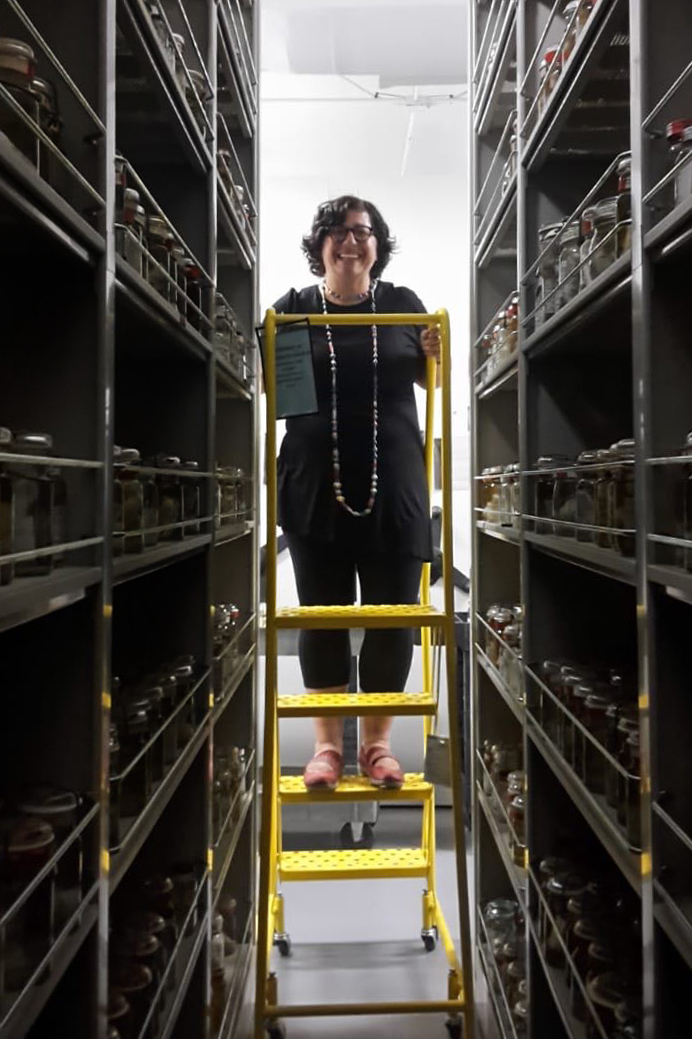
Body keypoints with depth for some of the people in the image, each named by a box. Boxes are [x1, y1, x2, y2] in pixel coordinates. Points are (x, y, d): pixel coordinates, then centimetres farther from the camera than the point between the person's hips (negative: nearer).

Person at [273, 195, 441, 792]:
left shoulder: (402, 304, 6)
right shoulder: (293, 308, 4)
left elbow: (431, 380, 14)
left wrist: (437, 355, -7)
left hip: (394, 486, 1)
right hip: (315, 488, 0)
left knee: (392, 614, 5)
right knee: (321, 613, 7)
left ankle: (377, 742, 22)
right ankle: (328, 744, 21)